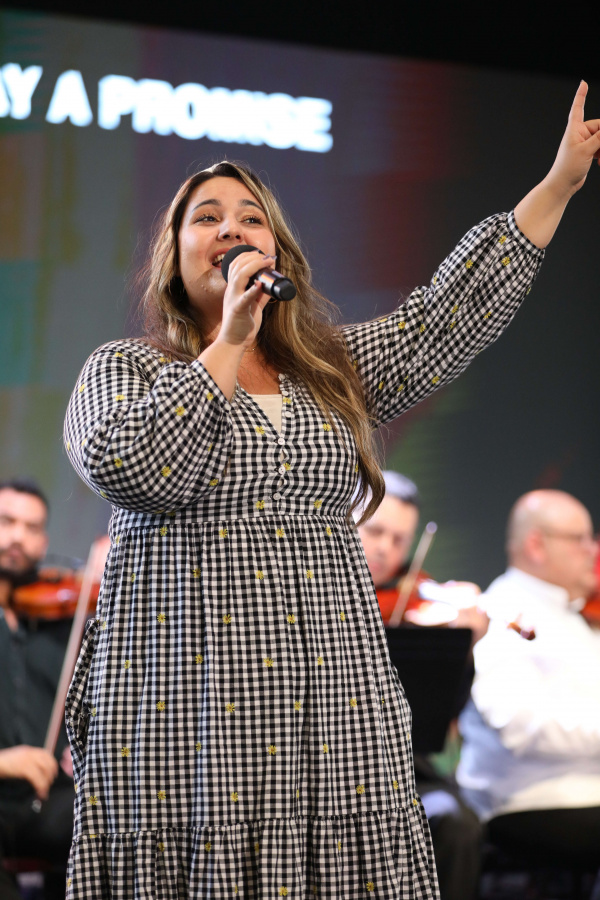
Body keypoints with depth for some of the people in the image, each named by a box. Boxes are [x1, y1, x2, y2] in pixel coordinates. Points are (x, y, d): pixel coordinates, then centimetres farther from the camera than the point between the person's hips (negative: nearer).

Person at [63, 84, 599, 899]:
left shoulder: (336, 371, 20)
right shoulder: (122, 369, 7)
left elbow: (456, 311, 16)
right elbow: (129, 467, -13)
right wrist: (228, 344, -7)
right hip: (186, 708, -4)